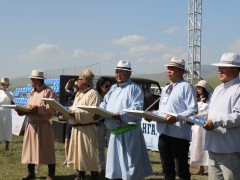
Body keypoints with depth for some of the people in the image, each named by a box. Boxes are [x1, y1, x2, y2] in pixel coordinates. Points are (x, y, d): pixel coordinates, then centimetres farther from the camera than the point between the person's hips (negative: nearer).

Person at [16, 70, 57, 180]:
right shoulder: (32, 93, 17)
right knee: (30, 149, 10)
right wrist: (22, 111, -2)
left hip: (43, 125, -8)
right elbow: (29, 107, 16)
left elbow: (51, 109, -18)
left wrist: (37, 109, -24)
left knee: (47, 150, 0)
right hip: (30, 125, 8)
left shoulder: (49, 92, -9)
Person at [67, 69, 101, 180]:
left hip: (87, 128, -9)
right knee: (78, 152, 13)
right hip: (76, 128, 9)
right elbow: (73, 108, 23)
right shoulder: (78, 94, 19)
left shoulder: (93, 94, -12)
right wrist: (69, 112, 1)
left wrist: (76, 114, -24)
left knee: (88, 154, -5)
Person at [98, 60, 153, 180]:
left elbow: (137, 109, -18)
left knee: (130, 163, -4)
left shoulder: (134, 88, -7)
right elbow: (105, 104, 19)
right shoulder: (113, 88, 19)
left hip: (129, 132, -8)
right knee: (115, 163, 14)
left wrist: (121, 116, -28)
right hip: (115, 132, 8)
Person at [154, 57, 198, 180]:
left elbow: (193, 110, -14)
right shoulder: (165, 89, 19)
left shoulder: (186, 86, -7)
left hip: (179, 134, -8)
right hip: (163, 133, 8)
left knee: (181, 170, -1)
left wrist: (176, 117, -25)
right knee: (167, 170, 15)